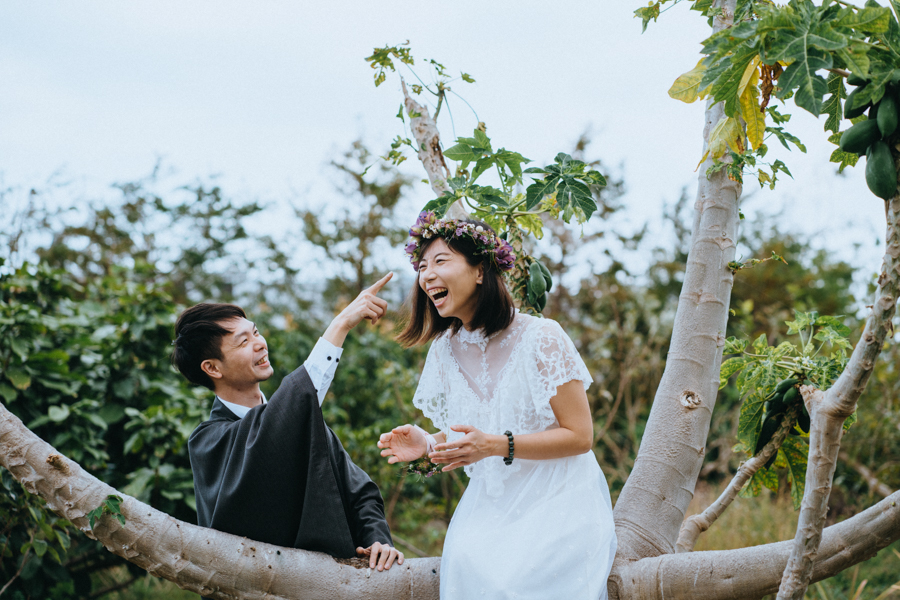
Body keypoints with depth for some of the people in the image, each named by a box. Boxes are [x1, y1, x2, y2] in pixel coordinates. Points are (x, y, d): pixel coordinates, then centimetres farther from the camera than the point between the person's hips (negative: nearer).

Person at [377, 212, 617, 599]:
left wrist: (496, 445, -23)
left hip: (557, 501, -4)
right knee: (467, 563, -26)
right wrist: (428, 443, -5)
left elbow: (579, 436, -11)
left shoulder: (540, 338, -11)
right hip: (489, 502, 4)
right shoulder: (445, 350, 7)